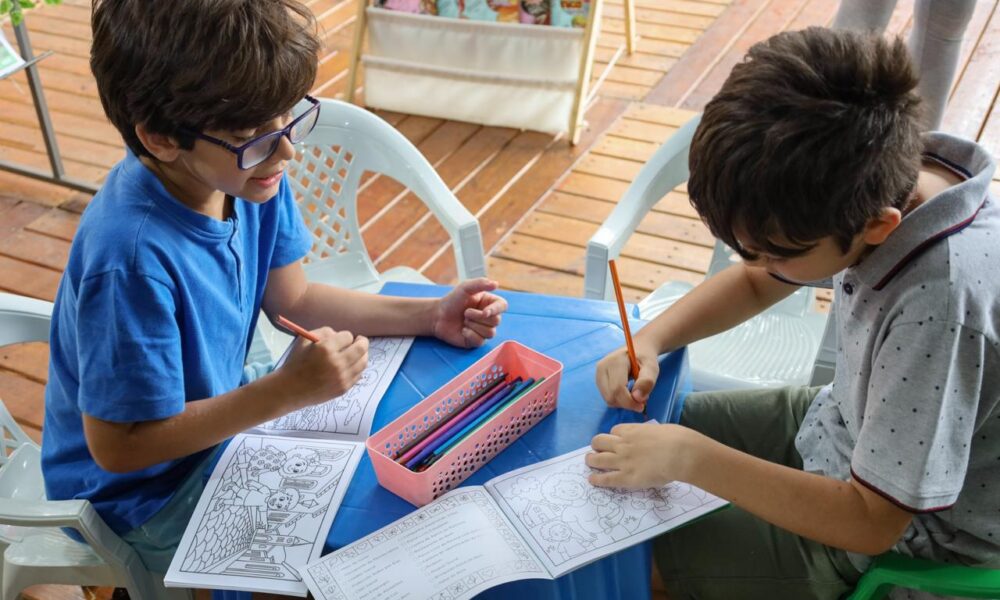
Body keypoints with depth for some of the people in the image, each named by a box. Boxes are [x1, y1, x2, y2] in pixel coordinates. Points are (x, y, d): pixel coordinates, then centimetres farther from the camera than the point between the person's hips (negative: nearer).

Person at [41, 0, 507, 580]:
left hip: (218, 413, 7)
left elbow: (294, 299, 0)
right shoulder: (133, 258, -37)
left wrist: (432, 315, -10)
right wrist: (288, 390, -33)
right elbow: (119, 447, -28)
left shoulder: (249, 175, -15)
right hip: (144, 491, -7)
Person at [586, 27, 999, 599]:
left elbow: (873, 520, -31)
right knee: (648, 432, 9)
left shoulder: (942, 300, -40)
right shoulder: (880, 179, -16)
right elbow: (753, 283, 3)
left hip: (900, 532, -7)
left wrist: (690, 457, -31)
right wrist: (649, 341, -12)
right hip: (842, 424, 7)